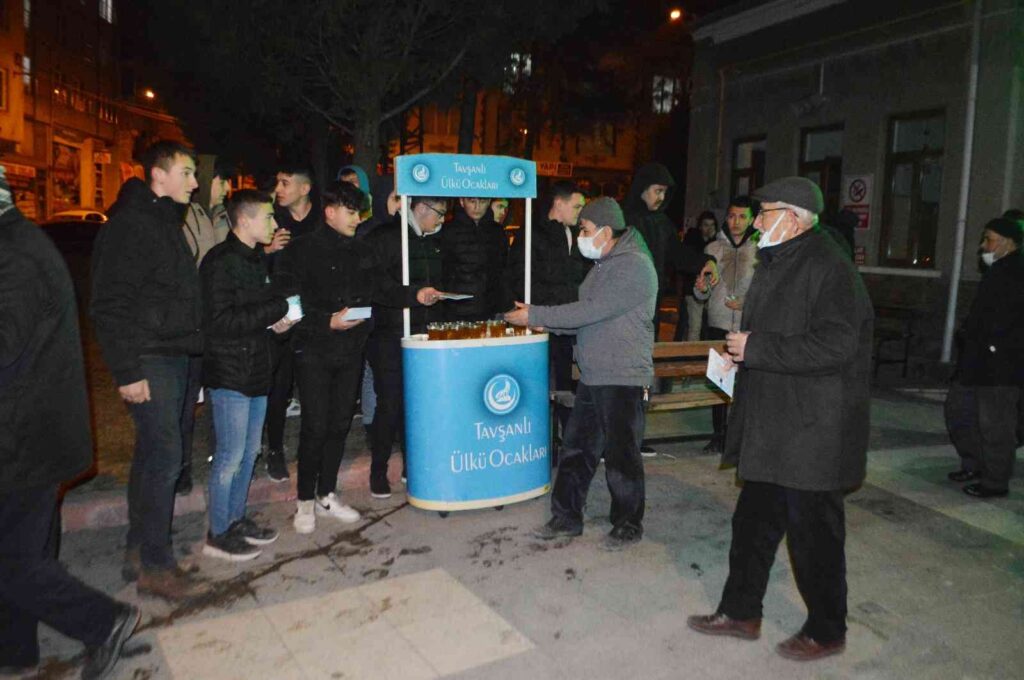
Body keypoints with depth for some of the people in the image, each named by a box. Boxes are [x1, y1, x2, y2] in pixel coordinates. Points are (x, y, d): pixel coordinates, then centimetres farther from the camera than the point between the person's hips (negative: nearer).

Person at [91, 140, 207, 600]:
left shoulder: (168, 223, 17)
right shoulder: (129, 226, -12)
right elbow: (110, 307, -17)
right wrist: (127, 371, -19)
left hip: (175, 355, 9)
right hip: (149, 361, -9)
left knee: (153, 455, 14)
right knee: (163, 457, -7)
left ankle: (140, 551, 25)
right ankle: (155, 566, 4)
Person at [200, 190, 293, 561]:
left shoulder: (258, 258, 13)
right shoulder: (220, 261, -14)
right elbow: (220, 322, -22)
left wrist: (277, 320, 3)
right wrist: (278, 309, -20)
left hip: (257, 369, 9)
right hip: (230, 373, -9)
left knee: (249, 452, 16)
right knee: (231, 456, 0)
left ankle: (237, 519, 30)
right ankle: (218, 534, 14)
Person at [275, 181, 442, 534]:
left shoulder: (361, 251, 10)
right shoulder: (302, 250, -7)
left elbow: (384, 289, 10)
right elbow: (289, 302, -12)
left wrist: (415, 295, -6)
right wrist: (328, 321, -22)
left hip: (351, 351, 5)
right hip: (314, 351, -5)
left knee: (340, 424, 11)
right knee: (315, 426, -2)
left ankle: (327, 495, 25)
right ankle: (305, 501, 14)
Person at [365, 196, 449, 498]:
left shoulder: (434, 242, 15)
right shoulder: (385, 237, -5)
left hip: (425, 335, 6)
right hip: (390, 335, -6)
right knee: (390, 404, -3)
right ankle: (378, 471, 13)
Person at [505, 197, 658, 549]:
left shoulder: (634, 266, -17)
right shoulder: (603, 264, 14)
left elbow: (590, 311, -23)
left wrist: (535, 315, -17)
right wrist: (545, 323, 4)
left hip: (623, 379, -9)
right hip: (592, 376, 9)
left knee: (621, 454, 3)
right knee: (576, 448, 13)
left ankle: (628, 524, 21)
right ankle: (567, 517, 26)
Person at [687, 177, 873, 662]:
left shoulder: (827, 266, -16)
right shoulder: (778, 263, 14)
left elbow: (833, 346, -26)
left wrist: (756, 348, -21)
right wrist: (741, 350, 9)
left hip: (812, 434, -9)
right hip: (769, 429, 10)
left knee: (814, 532, 6)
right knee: (754, 521, 17)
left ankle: (826, 631, 27)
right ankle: (741, 612, 32)